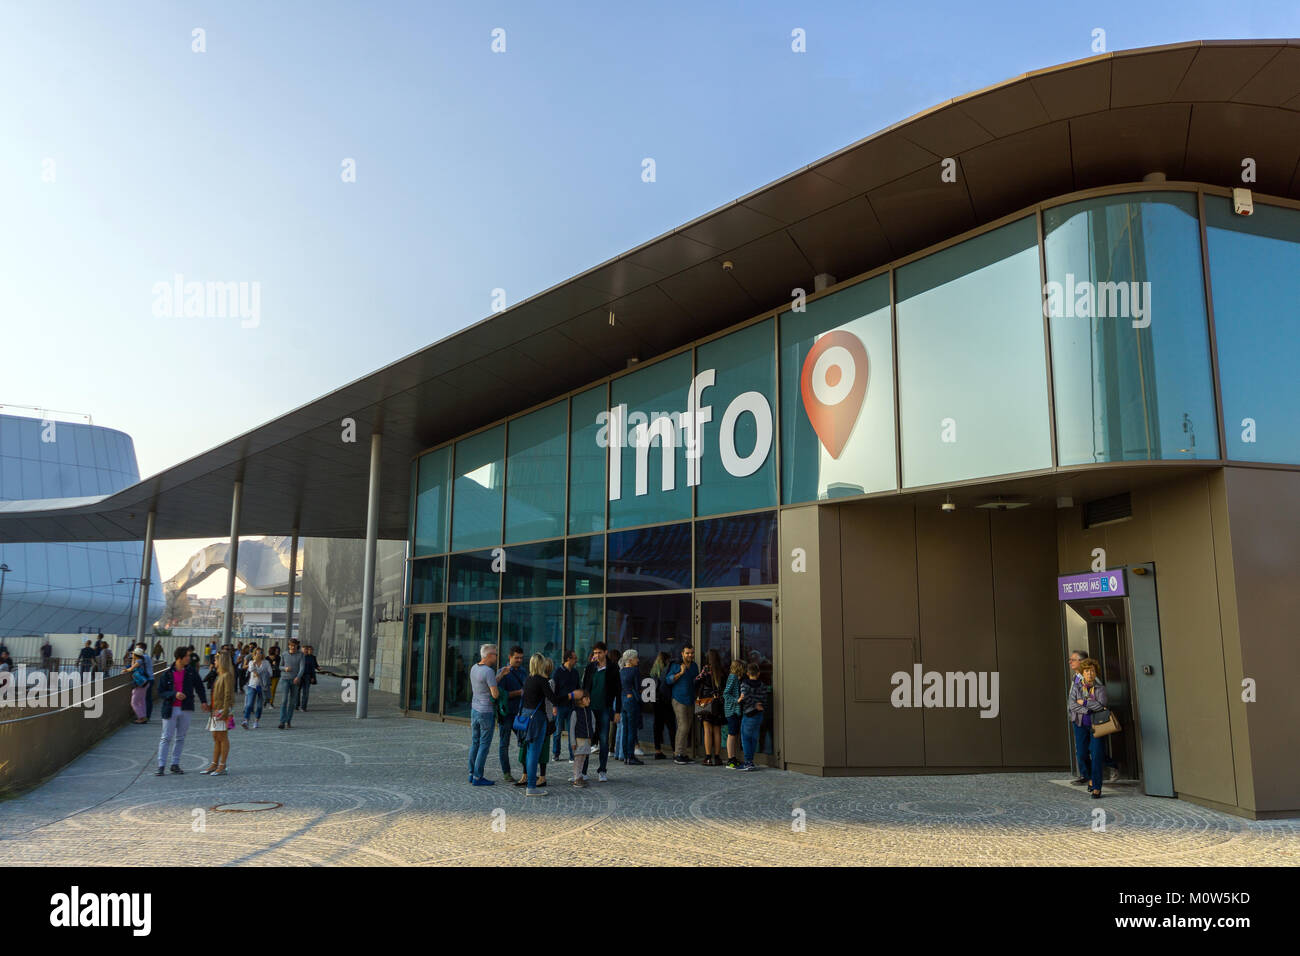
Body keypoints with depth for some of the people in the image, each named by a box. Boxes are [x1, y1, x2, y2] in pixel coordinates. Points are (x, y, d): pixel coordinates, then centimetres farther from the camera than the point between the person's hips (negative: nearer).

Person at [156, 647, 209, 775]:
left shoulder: (191, 671, 4)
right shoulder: (167, 673, -5)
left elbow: (199, 686, 13)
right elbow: (160, 693, -5)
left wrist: (203, 701, 3)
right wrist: (174, 694, -20)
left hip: (186, 709, 3)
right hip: (171, 709, -3)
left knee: (180, 738, 9)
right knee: (166, 738, -2)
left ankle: (175, 764, 17)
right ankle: (161, 766, 3)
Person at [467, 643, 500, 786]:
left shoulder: (474, 668, 6)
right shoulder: (489, 671, -20)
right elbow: (495, 694, -21)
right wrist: (498, 688, 0)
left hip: (475, 710, 8)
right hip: (486, 712, -8)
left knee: (475, 743, 15)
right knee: (484, 745, -1)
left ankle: (472, 774, 20)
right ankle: (478, 777, 2)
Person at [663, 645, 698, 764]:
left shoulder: (694, 666, 13)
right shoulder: (676, 666, -5)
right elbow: (668, 680, -11)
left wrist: (700, 676, 3)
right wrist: (681, 673, -18)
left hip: (690, 701, 6)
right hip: (679, 700, -6)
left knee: (688, 728, 7)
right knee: (683, 726, -13)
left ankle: (684, 754, 13)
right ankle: (678, 754, -9)